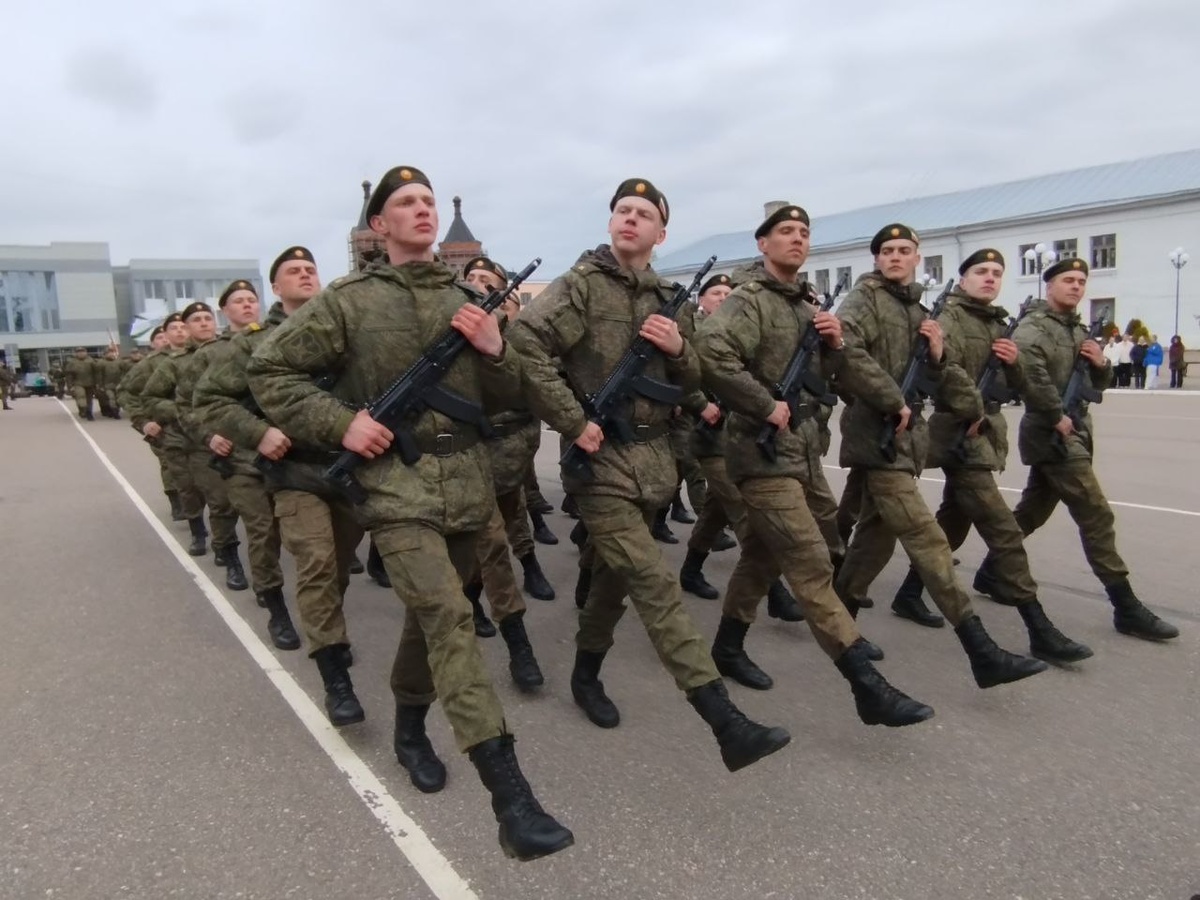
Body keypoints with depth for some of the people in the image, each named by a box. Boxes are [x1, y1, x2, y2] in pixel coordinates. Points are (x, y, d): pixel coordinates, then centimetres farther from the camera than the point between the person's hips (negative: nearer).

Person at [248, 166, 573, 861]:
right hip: (397, 481, -5)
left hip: (467, 482, 5)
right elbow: (270, 370, 3)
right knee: (449, 618, -17)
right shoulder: (348, 300, 0)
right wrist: (339, 423, -10)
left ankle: (410, 725, 43)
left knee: (434, 615, 17)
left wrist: (495, 350, -8)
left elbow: (506, 400, 13)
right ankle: (511, 797, -18)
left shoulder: (467, 300, 11)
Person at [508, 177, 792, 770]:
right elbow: (524, 344, -19)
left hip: (653, 459, 7)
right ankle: (727, 724, -14)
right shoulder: (580, 284, -5)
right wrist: (573, 421, -20)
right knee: (656, 584, -11)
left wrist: (679, 350, -5)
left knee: (615, 575, 17)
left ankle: (586, 674, 39)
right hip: (601, 459, -7)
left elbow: (691, 385, 17)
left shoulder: (665, 300, 15)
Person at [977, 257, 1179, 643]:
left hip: (1073, 433, 9)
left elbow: (1098, 385, 22)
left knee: (1032, 511, 16)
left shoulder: (1079, 330, 18)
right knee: (1097, 517, -9)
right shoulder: (1034, 327, -9)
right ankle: (1127, 609, -5)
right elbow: (1029, 371, -29)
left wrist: (1101, 364, 0)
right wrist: (1057, 416, -23)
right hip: (1052, 434, -9)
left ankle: (991, 569, 30)